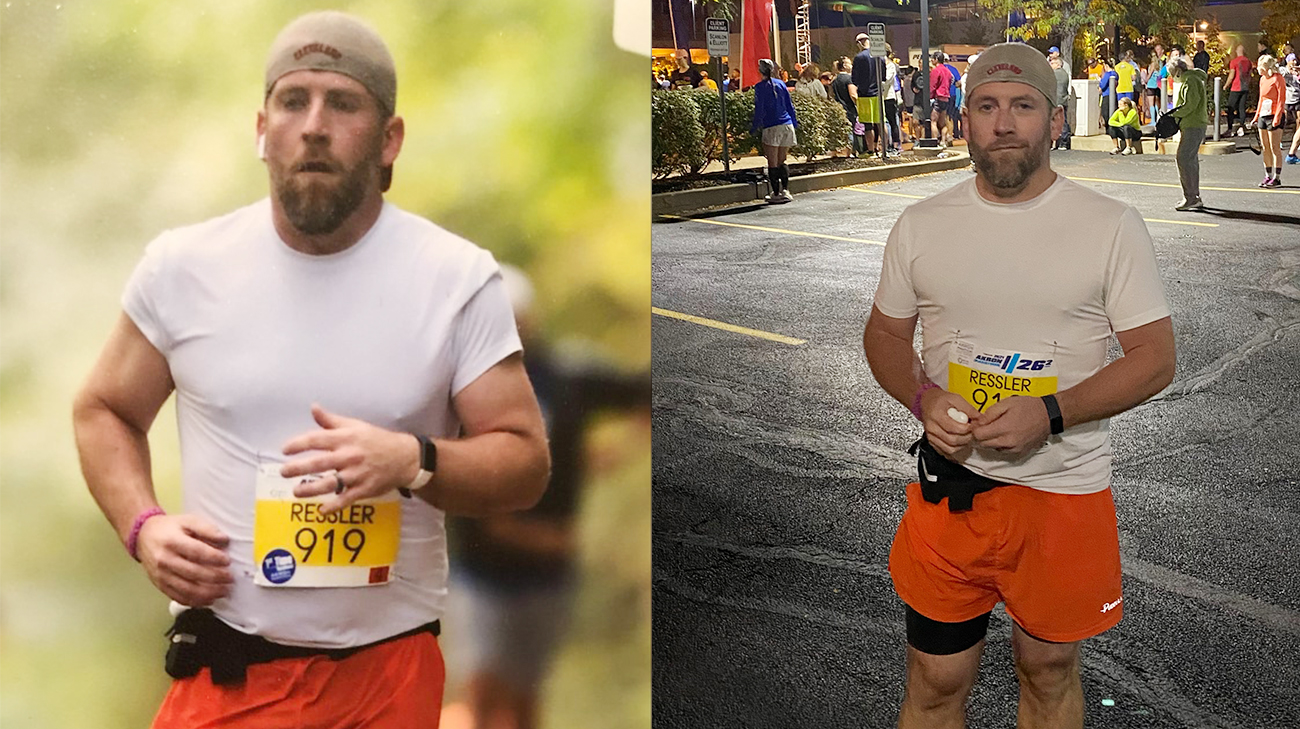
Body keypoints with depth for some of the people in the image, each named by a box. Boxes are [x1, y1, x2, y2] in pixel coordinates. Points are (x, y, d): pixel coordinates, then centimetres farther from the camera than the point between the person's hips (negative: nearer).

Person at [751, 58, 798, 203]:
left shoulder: (760, 87, -4)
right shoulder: (781, 84, 11)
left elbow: (759, 110, -6)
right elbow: (789, 106, 15)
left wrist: (754, 127, 2)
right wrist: (794, 123, 24)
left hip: (771, 128, -5)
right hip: (787, 126, 5)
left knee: (772, 163, 1)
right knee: (781, 162, 13)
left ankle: (776, 193, 1)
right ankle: (785, 191, 4)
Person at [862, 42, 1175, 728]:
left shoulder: (1112, 226, -6)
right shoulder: (921, 225, 1)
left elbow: (1155, 356, -6)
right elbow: (885, 333, 11)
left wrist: (1050, 413, -21)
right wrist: (923, 399, -10)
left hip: (1066, 490, -1)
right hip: (949, 485, 1)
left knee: (1049, 672, 17)